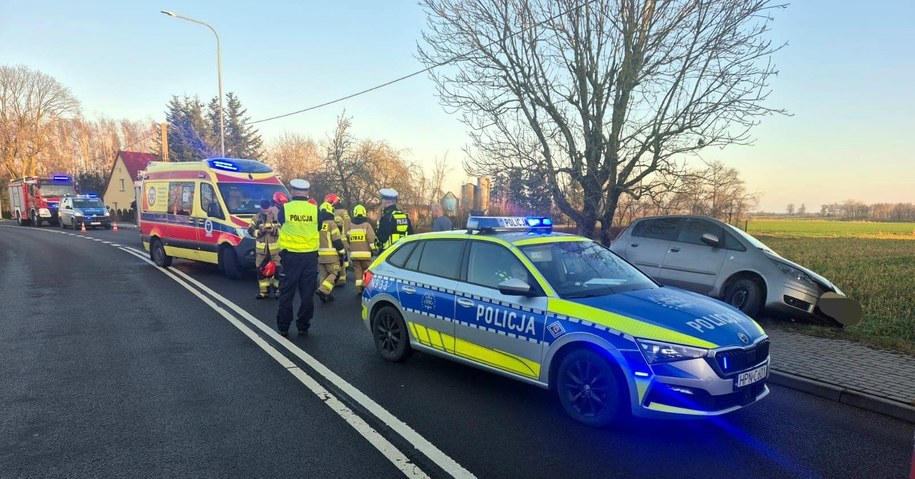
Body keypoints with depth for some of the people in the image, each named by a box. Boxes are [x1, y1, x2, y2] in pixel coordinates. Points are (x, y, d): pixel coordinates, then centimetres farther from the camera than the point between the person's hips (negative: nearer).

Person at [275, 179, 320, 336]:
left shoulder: (285, 208, -5)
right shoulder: (315, 209, -3)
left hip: (290, 255, -1)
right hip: (310, 255, 1)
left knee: (287, 292, 9)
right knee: (307, 293, 8)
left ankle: (283, 326, 14)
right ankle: (303, 326, 12)